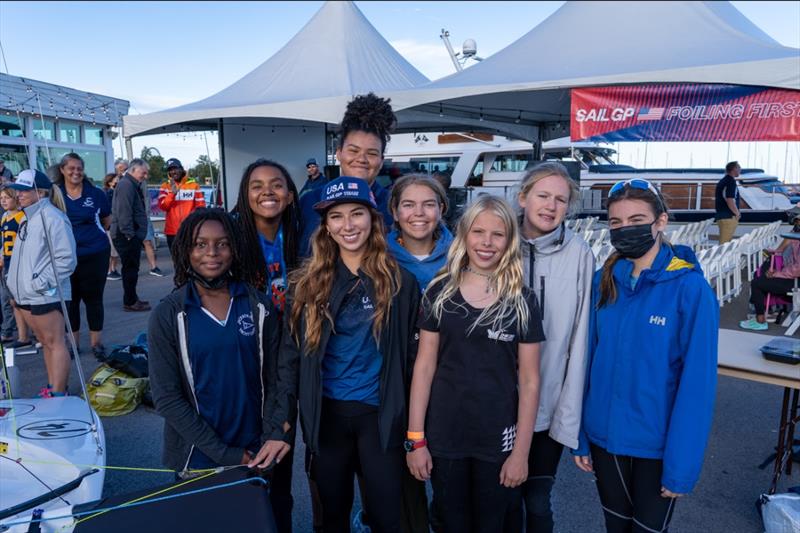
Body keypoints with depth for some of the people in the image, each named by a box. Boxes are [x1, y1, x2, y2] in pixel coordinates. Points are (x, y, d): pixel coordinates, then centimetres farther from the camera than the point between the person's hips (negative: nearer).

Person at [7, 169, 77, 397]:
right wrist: (17, 288, 16)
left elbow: (66, 259, -18)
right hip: (26, 296, 9)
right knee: (45, 342, 16)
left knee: (54, 342, -1)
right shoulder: (29, 217, 13)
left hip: (46, 296, -9)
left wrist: (42, 283, -18)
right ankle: (52, 387, 27)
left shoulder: (52, 217, -14)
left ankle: (58, 394, 6)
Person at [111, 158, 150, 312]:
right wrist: (129, 234, -22)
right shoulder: (126, 185, -14)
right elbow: (124, 212, -22)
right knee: (130, 269, -5)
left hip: (131, 236, 11)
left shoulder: (132, 185, 20)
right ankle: (130, 302, 2)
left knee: (131, 268, 16)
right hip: (127, 236, -11)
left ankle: (131, 299, 25)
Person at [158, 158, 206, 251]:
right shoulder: (165, 186, 4)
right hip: (172, 231, 1)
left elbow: (201, 205, 4)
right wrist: (172, 193, -19)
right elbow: (162, 206, -6)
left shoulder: (193, 184, 3)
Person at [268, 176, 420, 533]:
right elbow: (290, 353, -1)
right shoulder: (306, 283, -2)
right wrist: (283, 417, -5)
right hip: (326, 411, 2)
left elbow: (410, 352, -1)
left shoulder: (399, 282, -4)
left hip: (380, 411, -1)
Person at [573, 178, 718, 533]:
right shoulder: (602, 282, -3)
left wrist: (682, 464, -15)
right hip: (604, 436, 4)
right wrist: (579, 436, 2)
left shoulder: (690, 288, -15)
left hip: (658, 444, -3)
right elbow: (587, 360, 1)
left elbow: (698, 382, -15)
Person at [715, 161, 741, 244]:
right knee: (726, 243, -8)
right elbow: (730, 201, -21)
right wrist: (737, 213, -8)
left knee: (723, 242, 14)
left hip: (721, 216, 10)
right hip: (728, 217, -10)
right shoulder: (731, 181, -13)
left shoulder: (723, 181, 17)